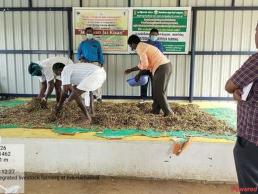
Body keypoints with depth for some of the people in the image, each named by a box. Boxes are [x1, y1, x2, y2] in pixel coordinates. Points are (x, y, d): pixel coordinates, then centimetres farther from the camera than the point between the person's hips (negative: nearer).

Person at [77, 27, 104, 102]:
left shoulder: (96, 43, 8)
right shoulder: (82, 43, 10)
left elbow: (100, 54, 8)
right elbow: (78, 53, 9)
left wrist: (101, 63, 0)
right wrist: (80, 58, -12)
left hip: (95, 63, -1)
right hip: (85, 63, 1)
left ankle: (99, 96, -3)